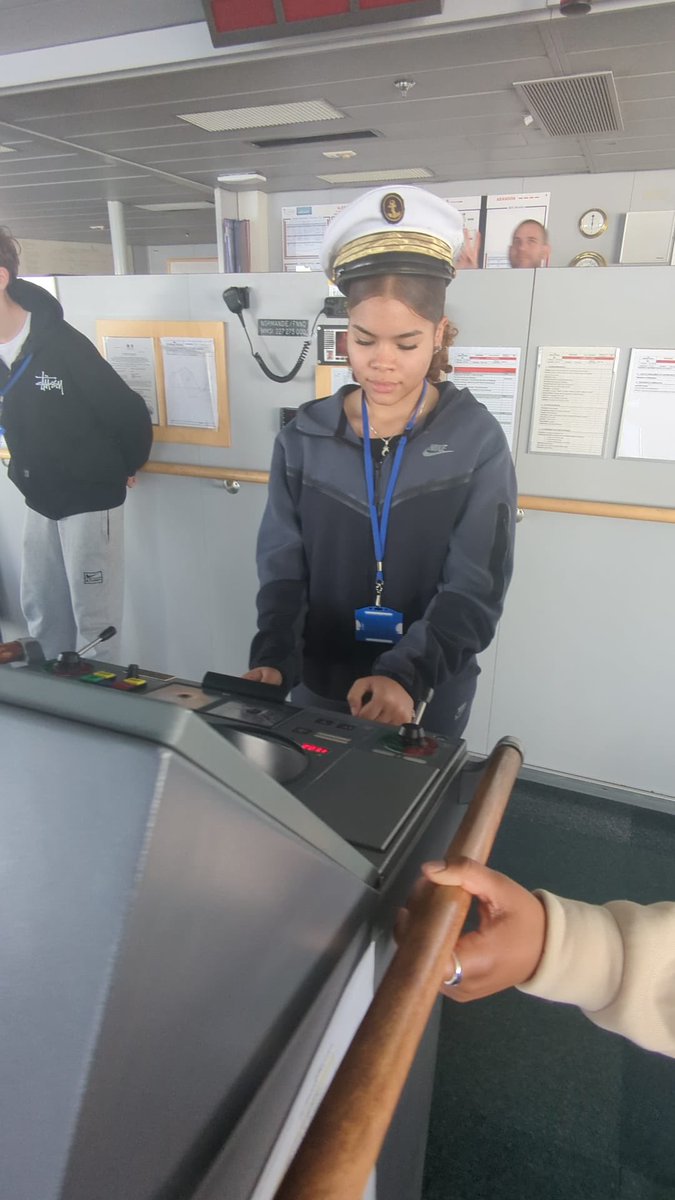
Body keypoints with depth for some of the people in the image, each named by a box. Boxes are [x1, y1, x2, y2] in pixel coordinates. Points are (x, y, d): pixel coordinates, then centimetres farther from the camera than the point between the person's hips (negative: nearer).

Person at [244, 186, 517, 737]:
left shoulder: (477, 440, -11)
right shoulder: (304, 437, -5)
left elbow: (475, 587, -16)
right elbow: (283, 566, -5)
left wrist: (406, 675, -30)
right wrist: (273, 661, -21)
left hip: (431, 693, -1)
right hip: (320, 684, 2)